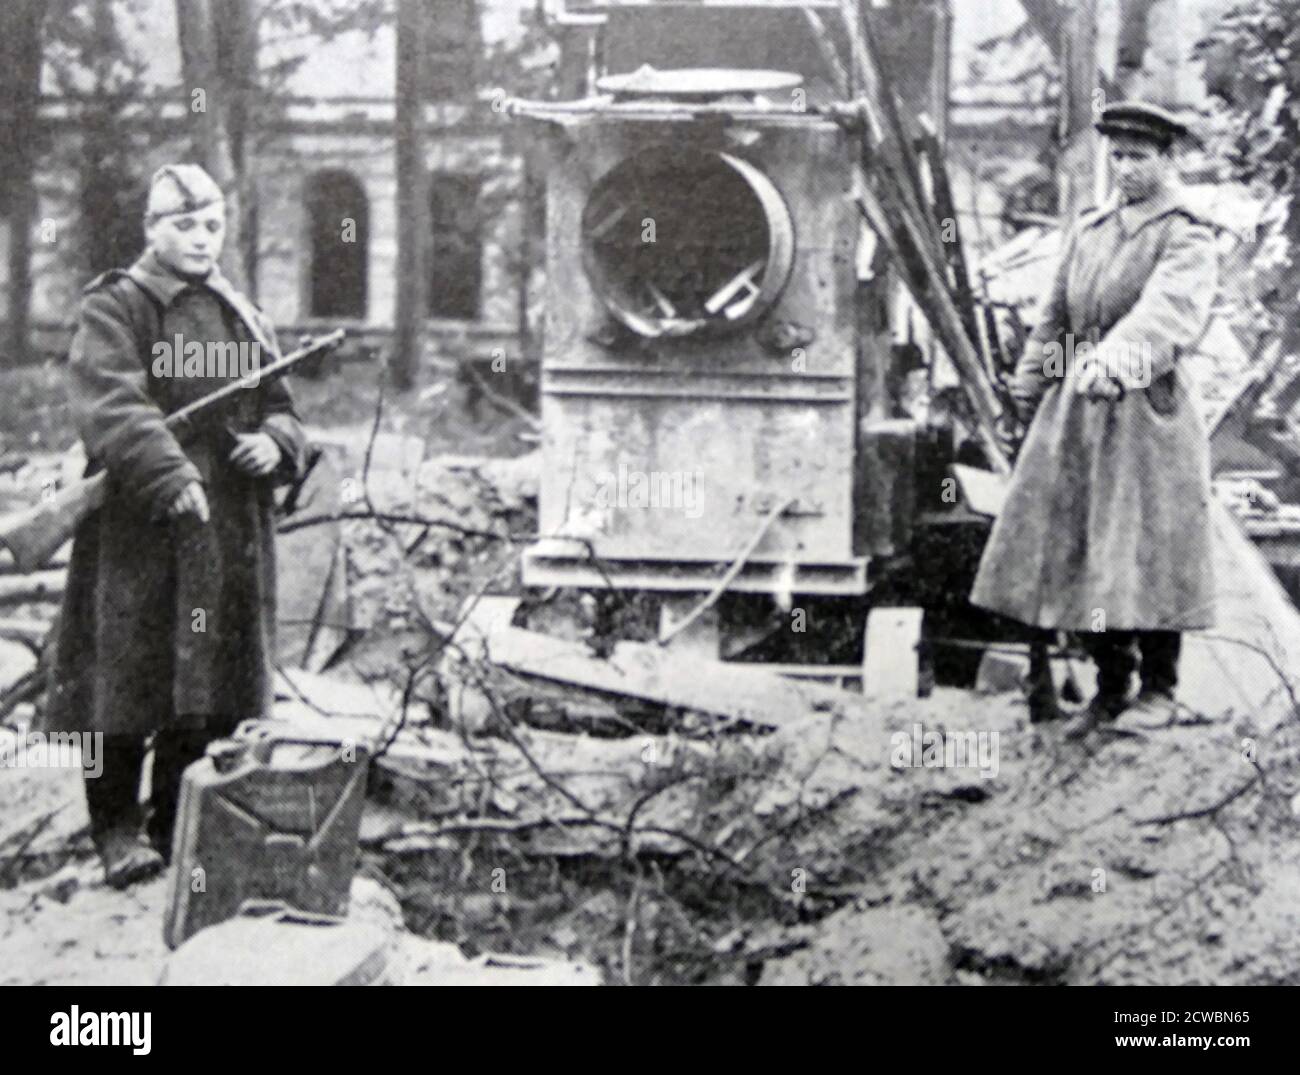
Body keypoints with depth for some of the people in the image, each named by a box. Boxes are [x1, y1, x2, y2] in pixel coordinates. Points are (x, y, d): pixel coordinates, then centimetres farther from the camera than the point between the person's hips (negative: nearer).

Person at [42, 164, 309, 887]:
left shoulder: (245, 319, 18)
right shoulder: (115, 308, -2)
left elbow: (281, 409, 21)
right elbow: (112, 406, -18)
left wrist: (275, 444, -4)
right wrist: (170, 475, -32)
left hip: (231, 534, 5)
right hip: (137, 530, -5)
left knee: (211, 684, 8)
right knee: (128, 675, -2)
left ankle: (180, 824, 20)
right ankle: (117, 826, 11)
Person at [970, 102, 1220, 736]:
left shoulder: (1186, 239, -6)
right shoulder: (1088, 231, 14)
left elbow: (1166, 311, -24)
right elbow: (1055, 317, 21)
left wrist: (1113, 361, -40)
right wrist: (1029, 388, 20)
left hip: (1146, 412, -6)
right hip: (1075, 407, 6)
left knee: (1148, 552, -4)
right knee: (1079, 553, 5)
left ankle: (1157, 691, 9)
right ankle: (1110, 685, 16)